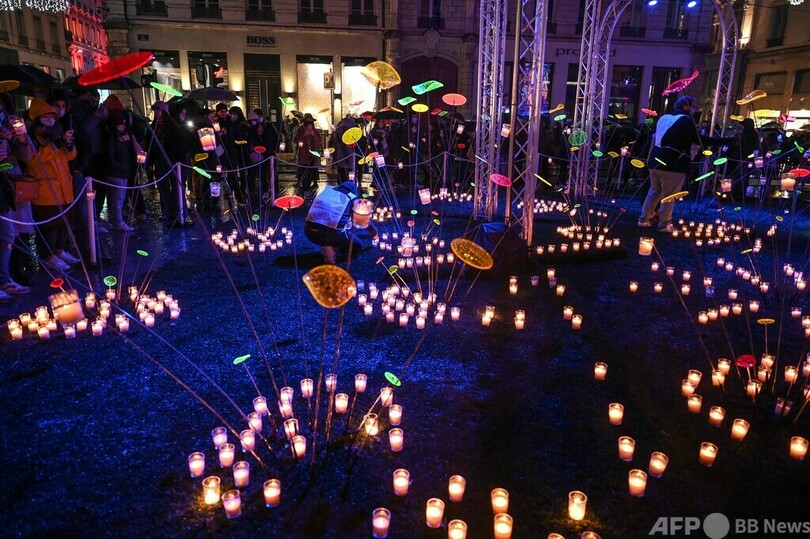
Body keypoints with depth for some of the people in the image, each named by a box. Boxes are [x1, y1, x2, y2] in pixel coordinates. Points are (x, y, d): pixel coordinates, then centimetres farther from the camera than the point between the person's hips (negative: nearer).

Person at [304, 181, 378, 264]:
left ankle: (328, 245, 12)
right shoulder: (352, 199, 15)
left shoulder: (326, 190, 25)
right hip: (330, 234, -4)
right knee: (359, 246, 20)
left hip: (309, 231, 5)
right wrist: (374, 233, 50)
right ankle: (331, 248, -2)